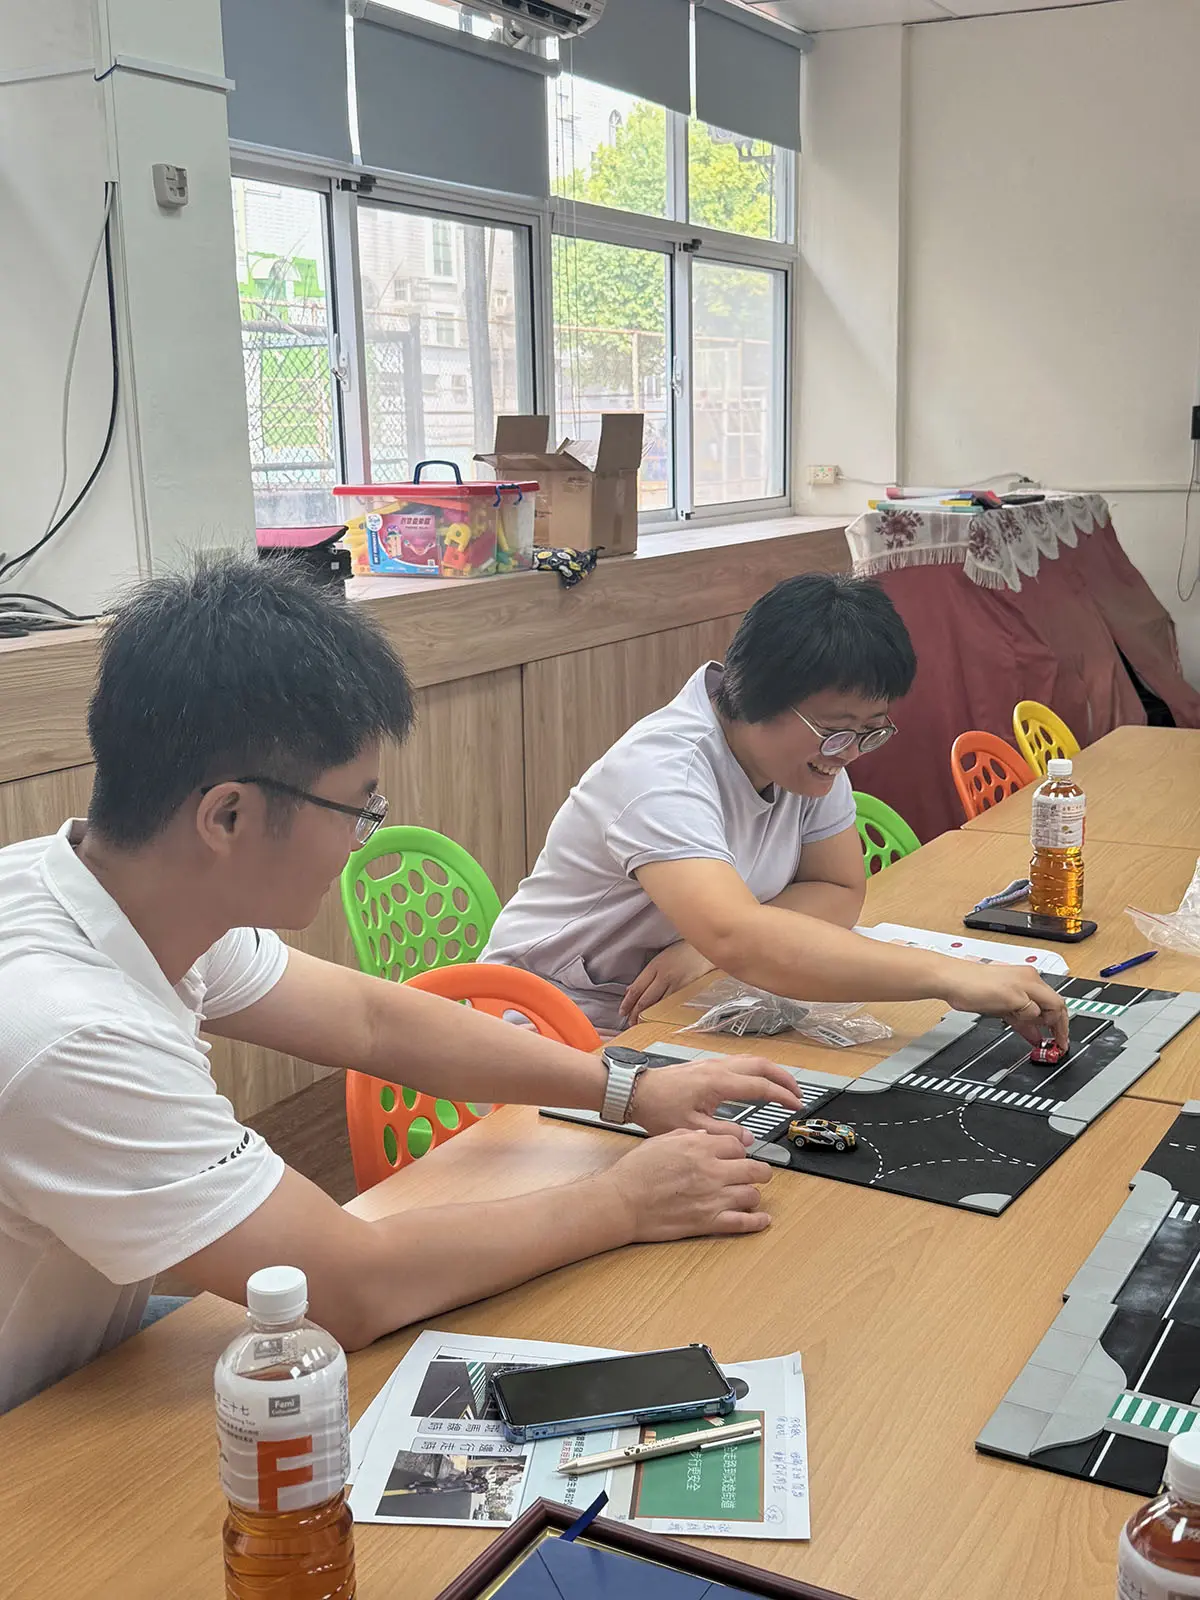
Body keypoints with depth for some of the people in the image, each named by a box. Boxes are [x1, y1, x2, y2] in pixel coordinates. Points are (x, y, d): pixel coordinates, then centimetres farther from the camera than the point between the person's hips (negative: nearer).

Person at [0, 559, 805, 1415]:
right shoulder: (69, 1034, -34)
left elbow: (368, 1018, 4)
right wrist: (625, 1203, -14)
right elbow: (354, 1289, -27)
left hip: (92, 1370, 6)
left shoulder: (142, 894, -10)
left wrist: (629, 1086, 1)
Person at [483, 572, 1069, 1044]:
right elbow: (736, 938, -44)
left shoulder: (816, 749, -4)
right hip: (558, 1027, -7)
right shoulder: (663, 773, -29)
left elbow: (840, 892, -1)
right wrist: (949, 975, -48)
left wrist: (705, 949, -20)